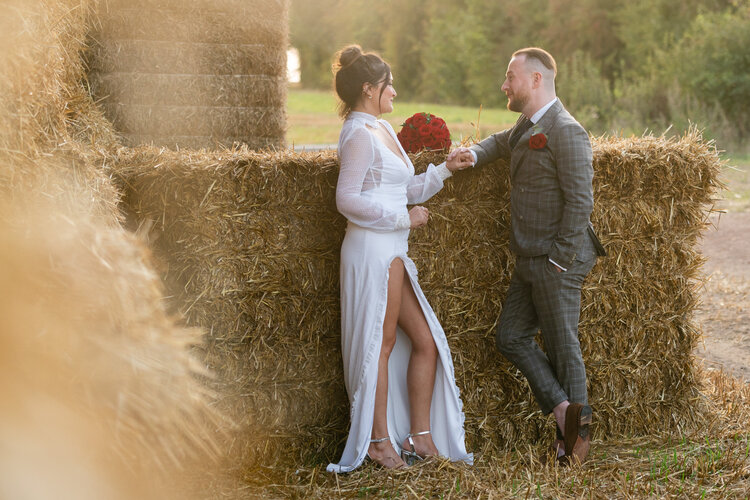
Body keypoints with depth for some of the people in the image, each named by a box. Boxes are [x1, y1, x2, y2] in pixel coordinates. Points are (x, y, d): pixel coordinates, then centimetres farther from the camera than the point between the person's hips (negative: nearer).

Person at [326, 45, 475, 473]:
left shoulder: (382, 129, 18)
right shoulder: (360, 134, -11)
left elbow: (408, 191, 23)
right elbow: (348, 200, -17)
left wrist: (445, 170, 14)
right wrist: (403, 218, -13)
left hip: (393, 252, 9)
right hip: (373, 249, -9)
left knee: (426, 341, 8)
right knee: (381, 343, -2)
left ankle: (420, 435, 15)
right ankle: (379, 441, 8)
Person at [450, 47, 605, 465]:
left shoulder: (566, 132, -17)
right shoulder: (527, 127, 12)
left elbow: (580, 201, -21)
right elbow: (503, 142, 35)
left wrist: (560, 259, -20)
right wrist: (475, 153, 12)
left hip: (557, 262, -10)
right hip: (530, 260, 10)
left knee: (563, 347, -1)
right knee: (512, 336, 8)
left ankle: (578, 434, 10)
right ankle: (563, 408, 6)